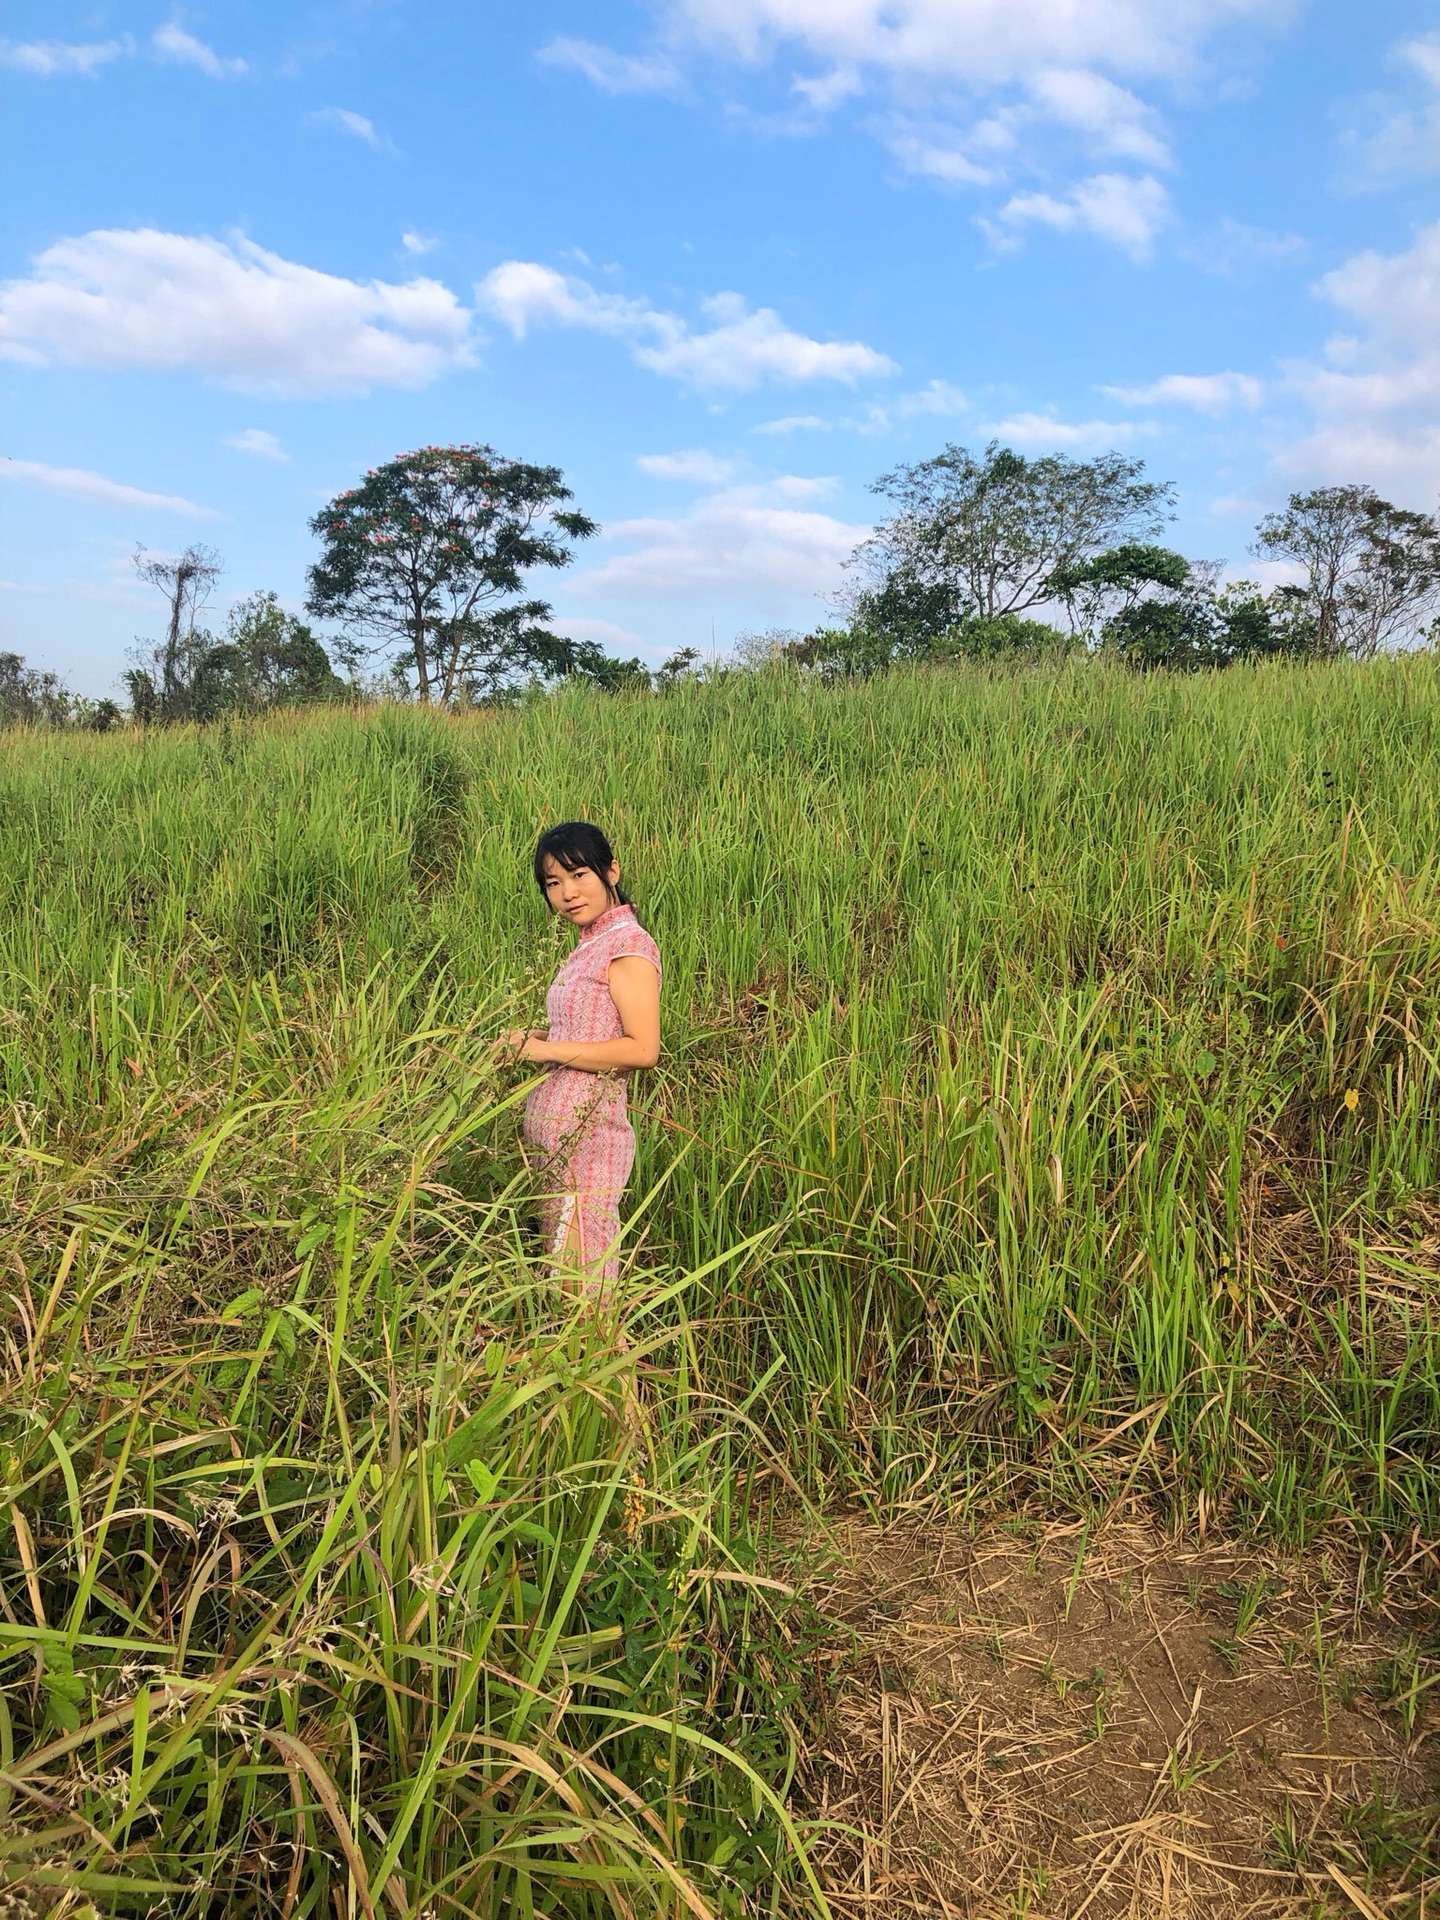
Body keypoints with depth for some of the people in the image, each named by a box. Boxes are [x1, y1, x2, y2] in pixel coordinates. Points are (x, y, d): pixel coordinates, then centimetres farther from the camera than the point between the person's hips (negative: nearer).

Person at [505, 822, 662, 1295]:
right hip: (553, 1131, 9)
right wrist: (532, 1040, 4)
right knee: (559, 1256, 15)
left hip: (587, 1131, -9)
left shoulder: (629, 944, -11)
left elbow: (642, 1049, -20)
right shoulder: (587, 946, 16)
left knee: (581, 1267, -4)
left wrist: (549, 1050, -16)